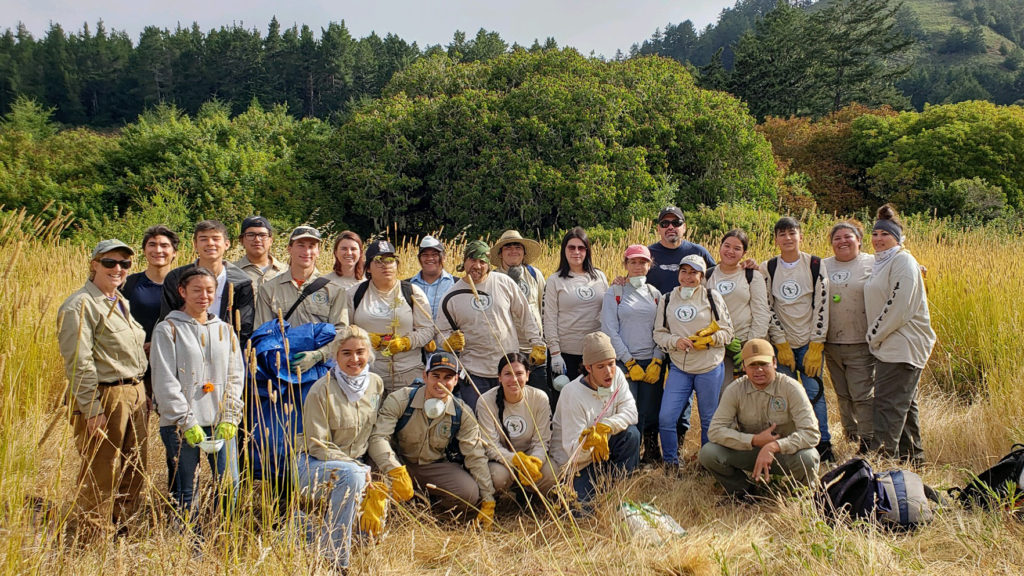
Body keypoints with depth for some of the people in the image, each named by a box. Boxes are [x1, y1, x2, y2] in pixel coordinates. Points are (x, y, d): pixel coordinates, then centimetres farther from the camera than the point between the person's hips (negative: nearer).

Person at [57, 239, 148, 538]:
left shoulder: (121, 303, 16)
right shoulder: (81, 305, -11)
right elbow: (78, 363, -17)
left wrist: (140, 393, 15)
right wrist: (92, 409, -20)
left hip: (134, 395, 8)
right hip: (104, 398, -8)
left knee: (134, 473, 14)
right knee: (101, 476, -1)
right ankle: (96, 542, 11)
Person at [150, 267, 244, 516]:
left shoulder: (225, 330, 14)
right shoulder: (168, 330, 0)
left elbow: (235, 376, 11)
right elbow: (165, 382, -6)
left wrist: (229, 418, -1)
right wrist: (187, 422, -12)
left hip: (220, 423, 3)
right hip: (179, 425, -3)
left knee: (229, 483, 0)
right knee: (184, 491, 2)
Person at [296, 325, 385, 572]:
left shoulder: (376, 384, 0)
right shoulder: (322, 390, -17)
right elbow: (318, 446, -17)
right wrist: (361, 469, -24)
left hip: (356, 463, 6)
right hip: (313, 466, -6)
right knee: (351, 475, -36)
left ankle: (313, 522, 20)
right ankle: (336, 561, -26)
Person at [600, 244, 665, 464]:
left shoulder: (655, 294, 13)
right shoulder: (614, 293, 4)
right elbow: (610, 331, -2)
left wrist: (657, 362, -4)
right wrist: (629, 362, -8)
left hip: (652, 362, 3)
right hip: (623, 361, -3)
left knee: (651, 412, 1)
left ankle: (652, 453, 14)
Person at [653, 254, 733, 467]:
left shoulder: (712, 297, 2)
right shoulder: (667, 300, 9)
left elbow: (727, 331, 3)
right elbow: (659, 333, 8)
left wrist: (710, 340, -16)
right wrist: (675, 341, -12)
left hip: (710, 368, -1)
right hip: (679, 367, 2)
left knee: (709, 420, 8)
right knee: (666, 417, -8)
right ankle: (670, 463, 11)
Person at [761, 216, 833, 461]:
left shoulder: (816, 265, -2)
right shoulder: (767, 269, 1)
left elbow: (821, 306, -4)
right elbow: (768, 309, 0)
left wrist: (816, 346, -9)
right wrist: (782, 345, -5)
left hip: (810, 343, -1)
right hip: (782, 344, 1)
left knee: (814, 391, -5)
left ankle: (823, 445, 6)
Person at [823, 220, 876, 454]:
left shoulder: (873, 264, -1)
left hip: (861, 343, -4)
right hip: (831, 342, 4)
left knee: (862, 393, -5)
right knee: (842, 394, 13)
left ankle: (868, 443, 3)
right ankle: (850, 435, 26)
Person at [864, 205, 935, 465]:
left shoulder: (903, 262, -12)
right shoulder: (881, 263, 17)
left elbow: (899, 307, -19)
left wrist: (874, 335, -12)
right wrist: (874, 336, 14)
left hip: (903, 345, -10)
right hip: (890, 344, 10)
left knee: (889, 403, -11)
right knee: (904, 403, 16)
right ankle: (912, 457, 25)